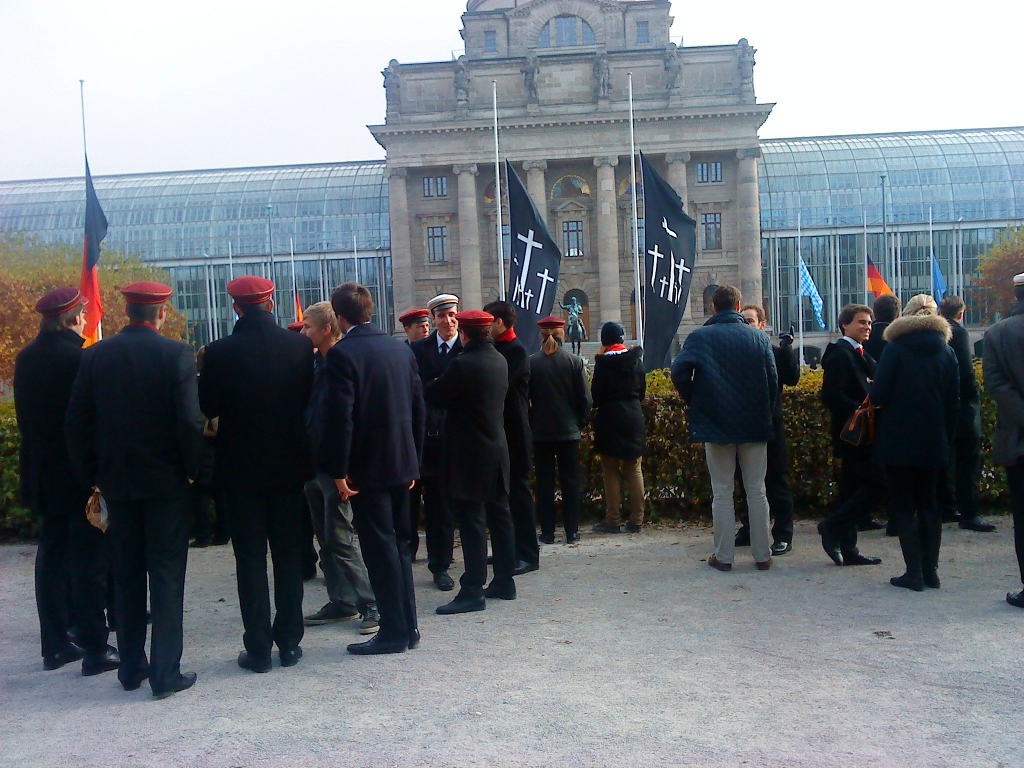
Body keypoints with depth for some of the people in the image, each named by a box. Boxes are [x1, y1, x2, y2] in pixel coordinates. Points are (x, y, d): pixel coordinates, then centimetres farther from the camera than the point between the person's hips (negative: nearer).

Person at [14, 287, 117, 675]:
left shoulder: (25, 359, 4)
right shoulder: (81, 358, -18)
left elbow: (24, 417, 11)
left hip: (43, 476, 7)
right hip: (81, 474, -7)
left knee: (51, 556, 14)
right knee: (87, 561, 0)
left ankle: (55, 645, 23)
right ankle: (94, 649, 7)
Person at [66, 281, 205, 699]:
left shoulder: (94, 355, 0)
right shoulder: (176, 354, -11)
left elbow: (76, 422, 1)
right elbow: (190, 421, -17)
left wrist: (90, 474, 10)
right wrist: (192, 468, -3)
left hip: (116, 481, 4)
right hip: (166, 480, -3)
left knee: (126, 574, 15)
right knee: (166, 574, 4)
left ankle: (131, 668, 24)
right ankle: (165, 673, 7)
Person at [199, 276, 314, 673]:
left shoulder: (220, 352, -11)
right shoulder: (299, 345, -6)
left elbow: (207, 406, -2)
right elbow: (311, 399, 2)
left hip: (240, 468, -2)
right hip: (289, 466, 2)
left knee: (250, 558, 7)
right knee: (289, 556, 12)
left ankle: (258, 648, 12)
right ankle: (289, 641, 18)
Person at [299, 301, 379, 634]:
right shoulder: (316, 363, 11)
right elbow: (309, 409, 15)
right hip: (315, 464, 9)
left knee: (340, 538, -4)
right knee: (327, 540, 13)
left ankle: (371, 603, 6)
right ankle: (341, 601, 23)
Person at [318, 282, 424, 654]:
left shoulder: (343, 353, -13)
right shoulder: (401, 349, 8)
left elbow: (340, 416, -18)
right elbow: (418, 408, 10)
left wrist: (339, 470, -12)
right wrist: (413, 461, 16)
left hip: (367, 467, -7)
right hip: (402, 463, 7)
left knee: (380, 548, 2)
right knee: (398, 545, 15)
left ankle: (394, 632, 10)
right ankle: (408, 626, 23)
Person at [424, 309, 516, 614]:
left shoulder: (463, 364, -18)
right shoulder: (500, 361, 6)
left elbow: (432, 396, -12)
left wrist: (433, 384, 12)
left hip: (469, 454, -8)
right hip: (497, 450, 8)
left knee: (471, 521, -4)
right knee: (499, 516, 14)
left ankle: (472, 592, -1)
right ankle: (504, 582, 24)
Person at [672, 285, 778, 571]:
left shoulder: (700, 337, -5)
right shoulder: (759, 337, 2)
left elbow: (679, 372, -16)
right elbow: (773, 379, 2)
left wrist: (693, 402, 0)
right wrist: (766, 413, 14)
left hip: (716, 425, -2)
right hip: (755, 425, 2)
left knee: (722, 492, 5)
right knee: (757, 491, 9)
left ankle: (724, 555, 9)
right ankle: (762, 555, 14)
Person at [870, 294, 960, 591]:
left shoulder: (896, 348, -9)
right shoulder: (946, 351, 4)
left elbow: (878, 395, -13)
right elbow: (954, 401, 6)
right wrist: (947, 438, 13)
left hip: (898, 441, -4)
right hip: (933, 443, 4)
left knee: (905, 507, 2)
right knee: (928, 504, 14)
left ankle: (914, 573, 1)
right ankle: (930, 571, 16)